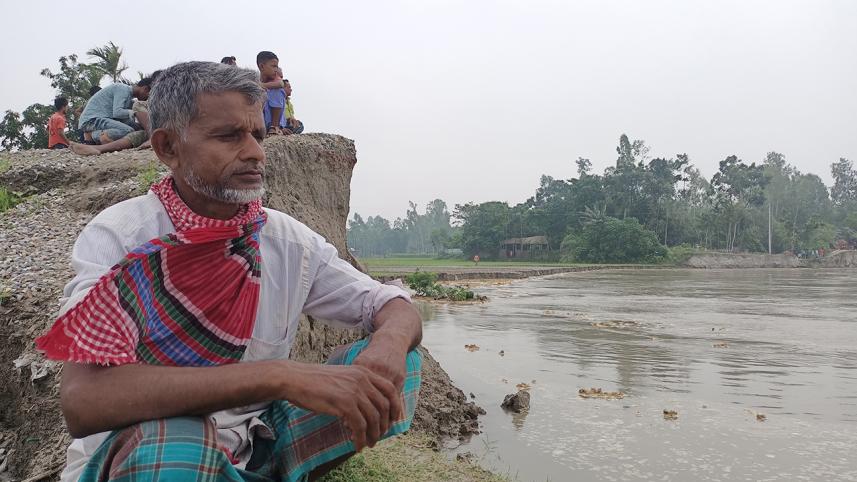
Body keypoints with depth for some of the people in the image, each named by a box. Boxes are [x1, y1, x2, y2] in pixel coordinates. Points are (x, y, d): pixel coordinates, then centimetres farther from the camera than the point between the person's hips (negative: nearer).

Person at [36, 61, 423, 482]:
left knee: (395, 361, -12)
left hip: (256, 446, 4)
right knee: (172, 439, -38)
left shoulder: (290, 241, -3)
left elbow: (398, 310, 0)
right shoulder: (118, 237, -14)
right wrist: (278, 377, -38)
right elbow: (82, 402, -28)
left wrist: (389, 343, -27)